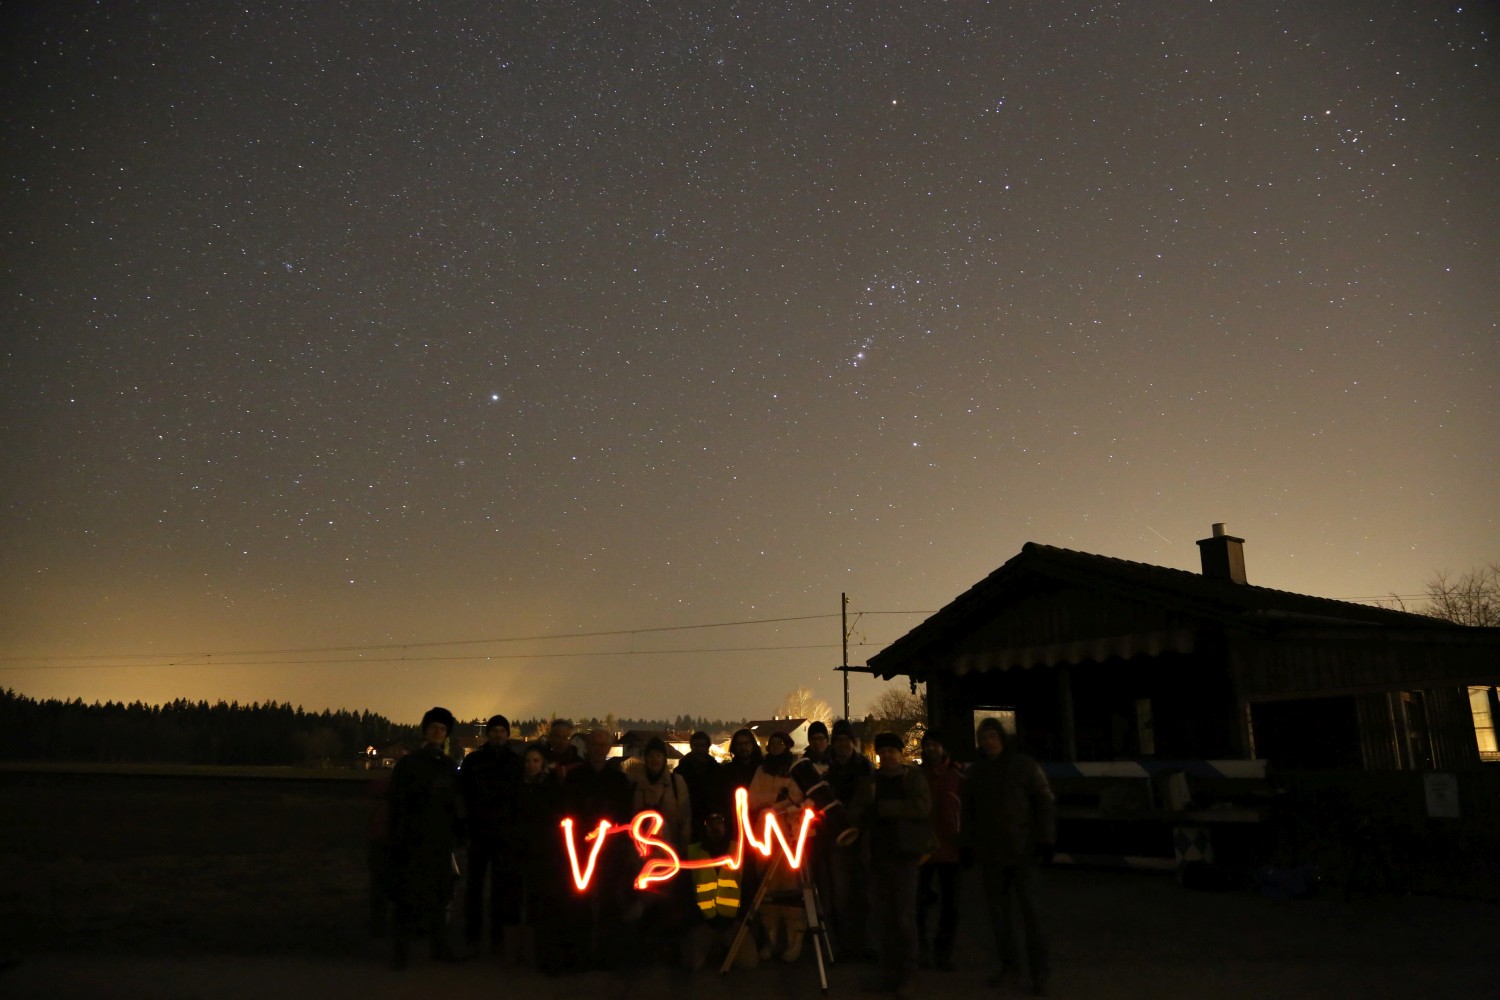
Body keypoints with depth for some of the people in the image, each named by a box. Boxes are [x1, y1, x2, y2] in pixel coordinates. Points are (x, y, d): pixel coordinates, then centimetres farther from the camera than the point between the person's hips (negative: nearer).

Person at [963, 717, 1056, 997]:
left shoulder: (1024, 765, -5)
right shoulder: (976, 770, 7)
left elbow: (1045, 803, -6)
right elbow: (969, 811, 14)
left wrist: (1046, 840, -12)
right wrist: (968, 843, 10)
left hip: (1024, 851, -4)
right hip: (990, 853, 4)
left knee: (1031, 911, -5)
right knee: (999, 910, 9)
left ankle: (1039, 973, 2)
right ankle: (1009, 962, 23)